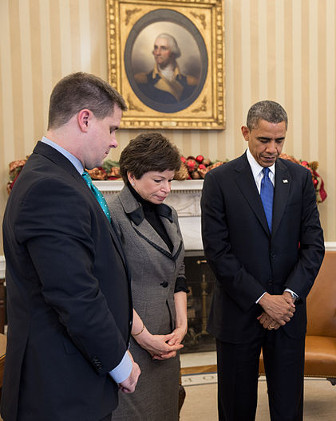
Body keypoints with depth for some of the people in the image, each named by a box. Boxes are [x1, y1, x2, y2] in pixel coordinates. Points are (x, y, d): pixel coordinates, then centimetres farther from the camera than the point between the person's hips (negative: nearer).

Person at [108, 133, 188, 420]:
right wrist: (144, 336, -14)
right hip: (129, 343, -7)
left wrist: (181, 325, 3)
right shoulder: (112, 216, -13)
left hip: (166, 343, 7)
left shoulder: (168, 215, 12)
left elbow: (178, 275, 13)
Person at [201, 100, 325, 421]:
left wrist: (289, 296, -11)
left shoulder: (300, 178, 5)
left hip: (288, 312, 2)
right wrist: (263, 298, -14)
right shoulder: (219, 181, -5)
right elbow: (217, 250, -10)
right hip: (238, 314, -2)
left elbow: (314, 244, 2)